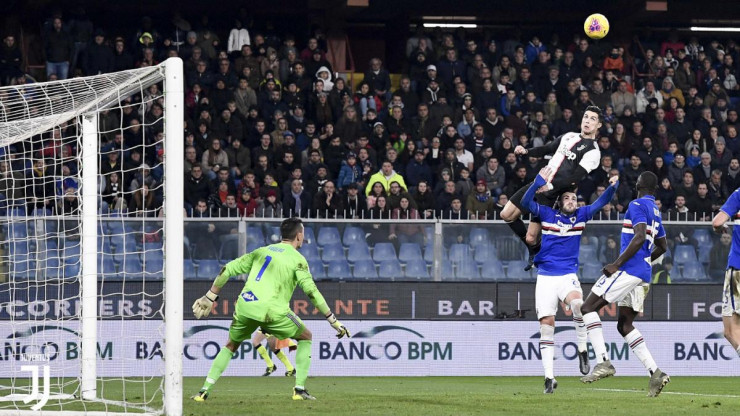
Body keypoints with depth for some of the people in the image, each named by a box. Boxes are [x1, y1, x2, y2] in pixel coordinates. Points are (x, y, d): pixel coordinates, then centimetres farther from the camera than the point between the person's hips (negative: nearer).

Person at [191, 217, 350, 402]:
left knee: (231, 346, 26)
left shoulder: (261, 251, 22)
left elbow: (227, 270, 18)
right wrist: (333, 321, 0)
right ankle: (299, 389, 8)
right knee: (305, 337, 18)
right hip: (271, 310, -4)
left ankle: (204, 391, 15)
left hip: (244, 306, 4)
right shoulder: (297, 259, 8)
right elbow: (311, 291, -3)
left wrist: (210, 297, 27)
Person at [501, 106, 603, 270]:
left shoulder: (592, 151, -10)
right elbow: (547, 149, 25)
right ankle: (533, 249, 22)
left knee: (531, 238, -10)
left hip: (551, 195, -7)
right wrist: (526, 151, 8)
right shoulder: (569, 136, 13)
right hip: (538, 184, 7)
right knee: (506, 215, 6)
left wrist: (551, 185, -30)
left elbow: (576, 178, -19)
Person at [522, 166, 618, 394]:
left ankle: (582, 349, -14)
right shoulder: (547, 214, 1)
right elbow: (526, 202, -12)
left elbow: (601, 202, 0)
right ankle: (549, 377, 0)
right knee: (547, 324, -4)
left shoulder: (581, 215, 6)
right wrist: (539, 182, -26)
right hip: (545, 278, 0)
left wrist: (613, 187, -20)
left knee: (577, 303, -32)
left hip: (568, 275, 0)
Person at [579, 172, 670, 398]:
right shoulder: (655, 211, 20)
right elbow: (662, 247, 29)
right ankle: (655, 372, 1)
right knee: (625, 324, 12)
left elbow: (640, 237, -21)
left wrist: (617, 264, -19)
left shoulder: (637, 205, -8)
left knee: (588, 308, -6)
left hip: (629, 269, -9)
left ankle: (603, 362, -18)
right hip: (643, 274, 9)